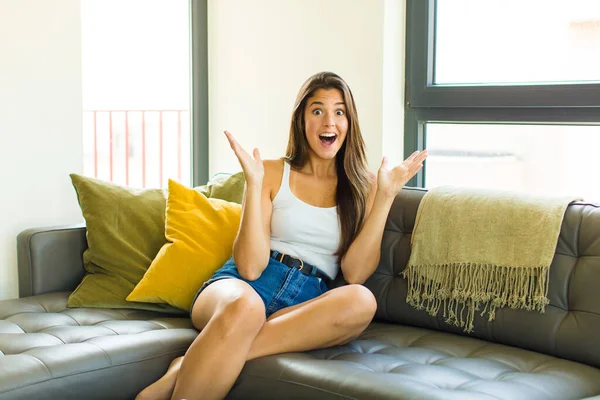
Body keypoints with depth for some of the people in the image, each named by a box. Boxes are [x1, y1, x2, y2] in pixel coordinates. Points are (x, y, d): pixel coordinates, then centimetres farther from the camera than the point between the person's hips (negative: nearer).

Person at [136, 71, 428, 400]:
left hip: (308, 304, 3)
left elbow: (355, 273, -1)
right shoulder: (273, 173, 9)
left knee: (361, 301, -35)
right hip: (243, 286, -2)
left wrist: (385, 196, -4)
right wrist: (254, 183, -9)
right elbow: (250, 266, -3)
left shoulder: (364, 186, 13)